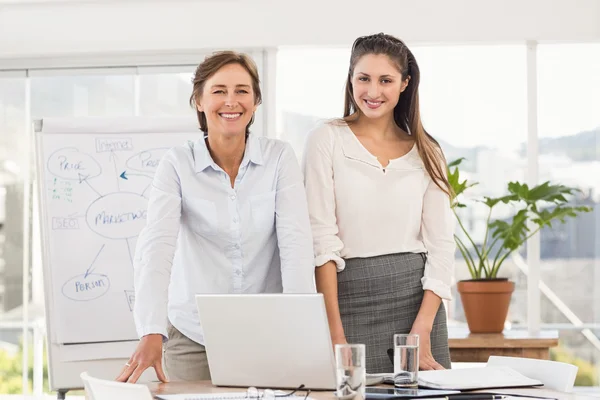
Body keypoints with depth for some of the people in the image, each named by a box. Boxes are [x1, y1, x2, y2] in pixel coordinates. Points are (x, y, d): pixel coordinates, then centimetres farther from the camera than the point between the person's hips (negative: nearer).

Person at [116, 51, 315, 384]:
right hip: (194, 336, -1)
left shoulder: (279, 158, -2)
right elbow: (157, 245, -19)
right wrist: (152, 334, -34)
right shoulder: (177, 165, -6)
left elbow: (295, 242, -12)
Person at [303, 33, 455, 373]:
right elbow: (321, 240, -7)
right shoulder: (327, 140, 1)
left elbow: (441, 244, 3)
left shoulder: (426, 151, 9)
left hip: (417, 296, 3)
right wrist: (335, 333, -15)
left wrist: (423, 331, -9)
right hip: (350, 296, -2)